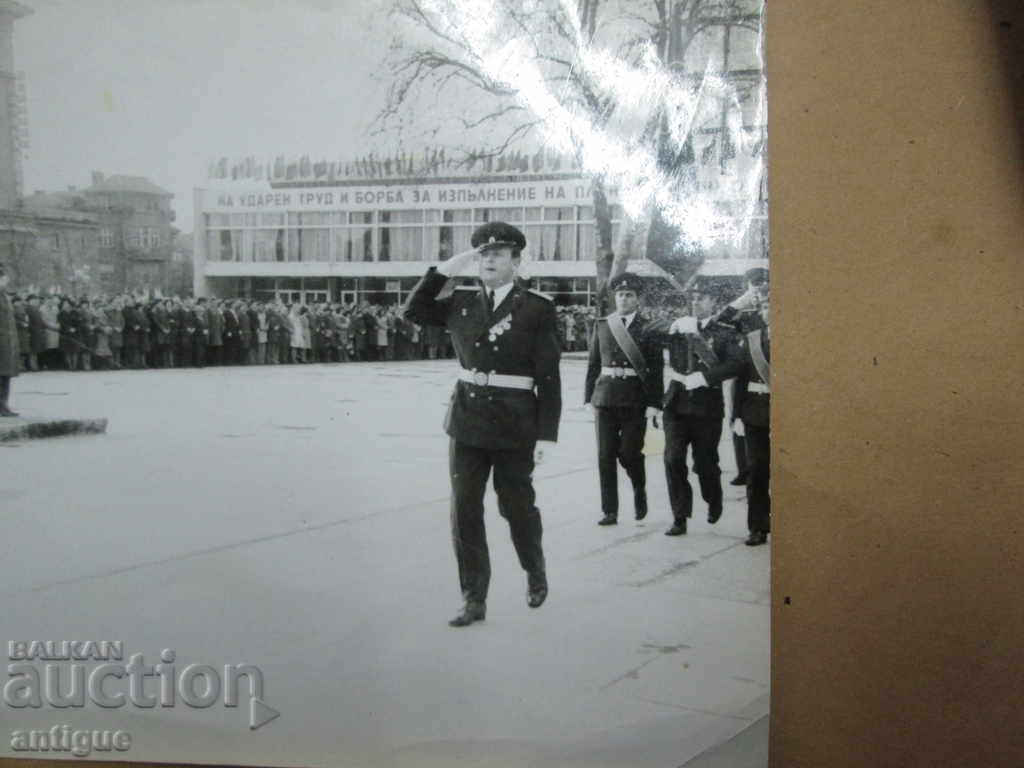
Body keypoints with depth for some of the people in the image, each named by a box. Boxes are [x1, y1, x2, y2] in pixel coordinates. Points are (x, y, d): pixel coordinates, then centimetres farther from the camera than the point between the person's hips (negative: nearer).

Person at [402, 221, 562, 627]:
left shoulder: (537, 308, -7)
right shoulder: (462, 302, 6)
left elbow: (548, 377, -9)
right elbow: (414, 311, 9)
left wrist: (546, 434, -13)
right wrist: (443, 270, -2)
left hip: (514, 423, -4)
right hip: (467, 419, 4)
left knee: (516, 506, 10)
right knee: (465, 511, 3)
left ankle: (535, 571, 39)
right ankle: (474, 599, 13)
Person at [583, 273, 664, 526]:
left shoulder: (648, 329, 0)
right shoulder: (602, 325, 10)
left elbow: (656, 369, -3)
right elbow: (593, 364, 11)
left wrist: (654, 403, -9)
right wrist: (589, 396, 5)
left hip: (635, 399, -3)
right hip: (606, 397, 3)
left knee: (629, 453, -3)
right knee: (605, 455, 2)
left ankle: (639, 491, 28)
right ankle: (609, 511, 9)